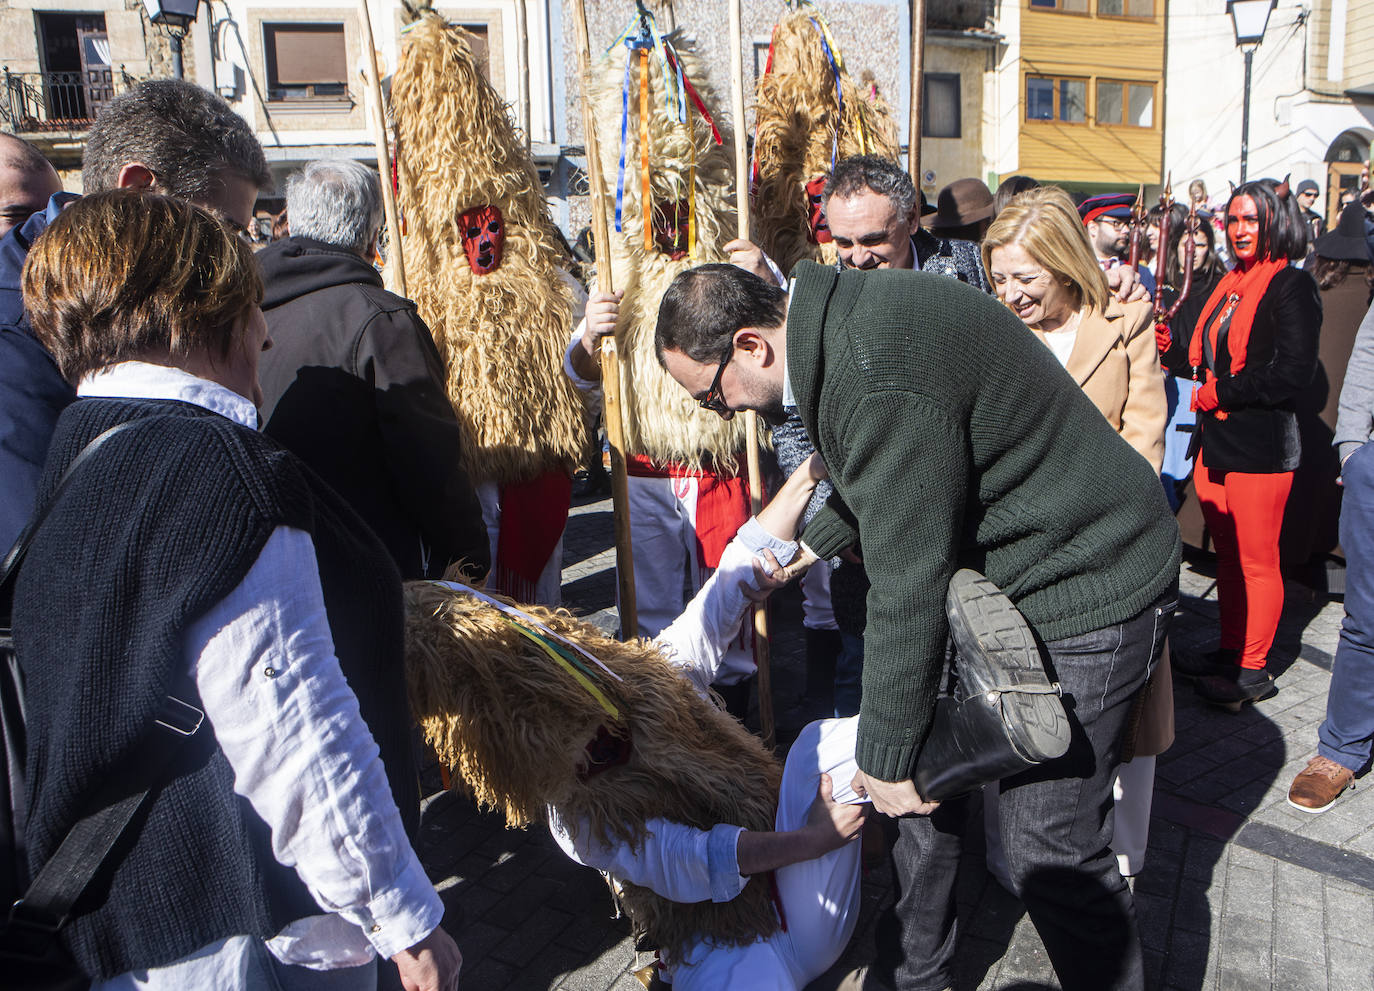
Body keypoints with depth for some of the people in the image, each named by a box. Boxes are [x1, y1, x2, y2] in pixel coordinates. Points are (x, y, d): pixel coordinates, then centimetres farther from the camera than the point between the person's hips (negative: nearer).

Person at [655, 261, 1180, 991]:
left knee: (1048, 845, -4)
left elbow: (907, 587, -27)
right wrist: (808, 547, 31)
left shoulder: (880, 379, -31)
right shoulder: (844, 316, 1)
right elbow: (879, 481, 20)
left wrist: (887, 757, -16)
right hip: (992, 572, 10)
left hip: (1079, 594, -10)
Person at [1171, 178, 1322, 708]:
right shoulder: (1230, 285, 15)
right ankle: (1229, 651, 27)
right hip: (1216, 439, 8)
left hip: (1260, 445, -8)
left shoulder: (1292, 286, -9)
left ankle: (1254, 669, 13)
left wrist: (1218, 393, -12)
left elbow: (1292, 373, -18)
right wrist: (1202, 387, 4)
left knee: (1257, 560, 1)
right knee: (1228, 555, 15)